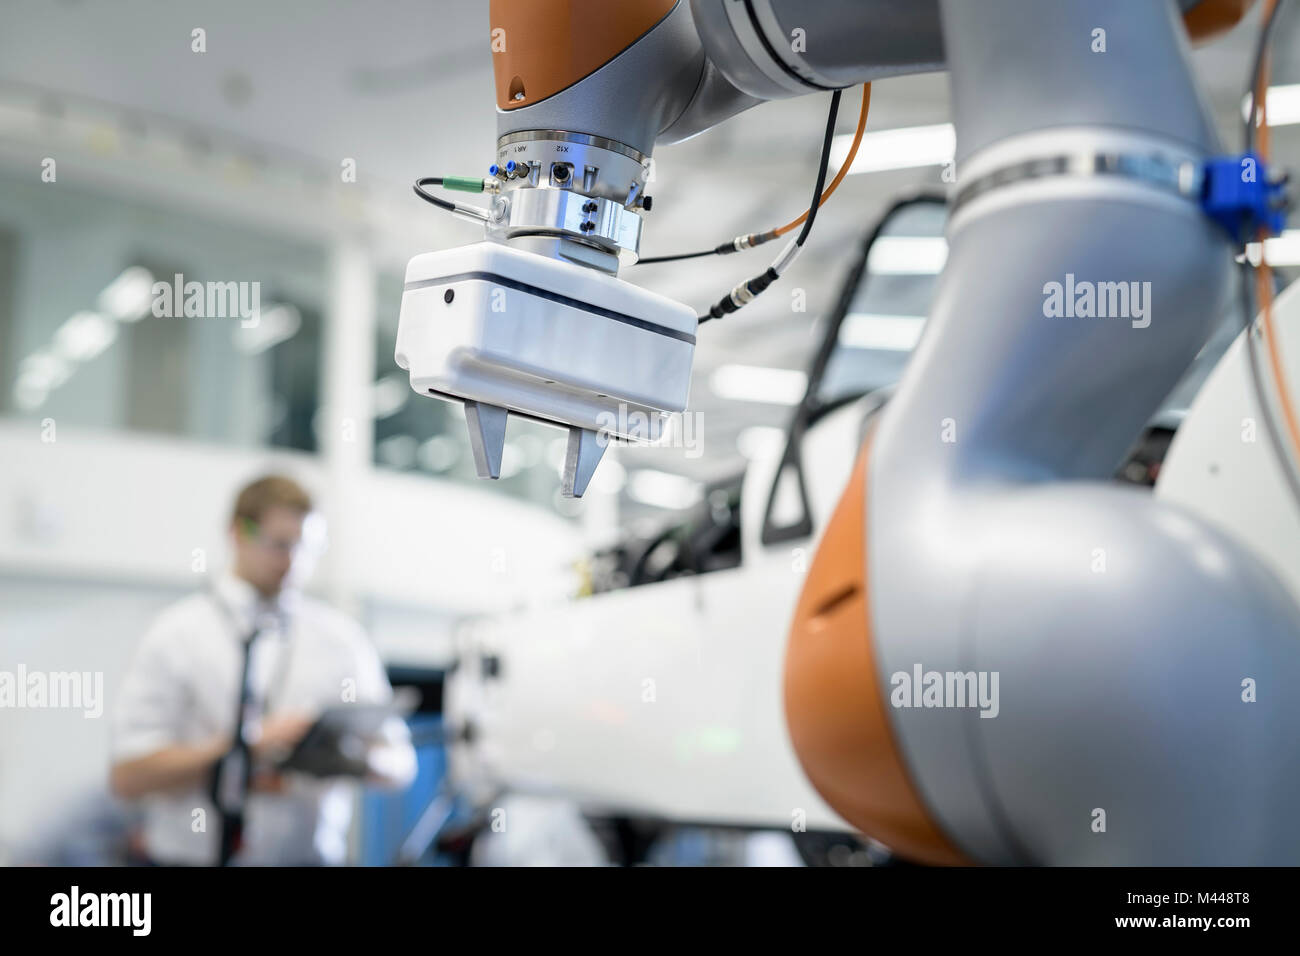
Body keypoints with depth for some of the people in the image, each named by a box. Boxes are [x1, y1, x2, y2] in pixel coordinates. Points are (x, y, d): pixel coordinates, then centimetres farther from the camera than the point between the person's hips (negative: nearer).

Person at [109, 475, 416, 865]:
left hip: (311, 857, 4)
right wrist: (246, 746, -12)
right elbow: (127, 775, -5)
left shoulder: (343, 638, 13)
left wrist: (363, 757, -10)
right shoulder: (177, 633, 3)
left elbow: (400, 763, 13)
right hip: (195, 857, -4)